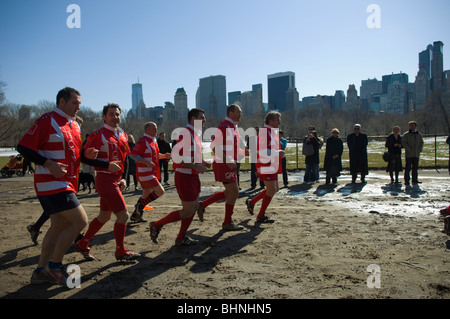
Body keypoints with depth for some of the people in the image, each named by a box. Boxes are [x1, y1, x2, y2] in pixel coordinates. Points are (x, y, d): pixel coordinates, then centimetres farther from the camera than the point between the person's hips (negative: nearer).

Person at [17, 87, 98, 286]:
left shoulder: (75, 126, 15)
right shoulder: (47, 121, -11)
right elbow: (23, 147, -14)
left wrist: (86, 154, 4)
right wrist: (48, 164, -24)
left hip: (66, 184, 9)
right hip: (52, 183, -9)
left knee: (59, 226, 14)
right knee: (80, 220, -12)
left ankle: (40, 271, 26)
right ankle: (54, 265, 3)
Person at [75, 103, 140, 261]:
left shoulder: (123, 135, 13)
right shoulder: (98, 135, -9)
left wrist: (123, 177, 9)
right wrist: (107, 165, -20)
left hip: (117, 180, 8)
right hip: (105, 179, -8)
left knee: (105, 215, 17)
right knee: (123, 215, -8)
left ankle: (82, 244, 34)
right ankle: (121, 251, 9)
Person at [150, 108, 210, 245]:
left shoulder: (195, 134, 15)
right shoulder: (186, 134, -17)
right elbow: (176, 156, -26)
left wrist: (202, 162, 9)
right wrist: (195, 166, -26)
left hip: (193, 176, 10)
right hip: (184, 177, -10)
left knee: (194, 207, 13)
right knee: (188, 211, -5)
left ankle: (180, 238, 26)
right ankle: (157, 225, 10)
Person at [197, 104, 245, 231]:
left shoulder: (233, 127, 17)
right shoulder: (225, 127, -16)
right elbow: (215, 147, -23)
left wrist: (243, 152, 12)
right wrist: (228, 161, -29)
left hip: (229, 164, 10)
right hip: (224, 165, -10)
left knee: (229, 192, 16)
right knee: (234, 192, -5)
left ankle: (202, 205, 24)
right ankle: (227, 223, 8)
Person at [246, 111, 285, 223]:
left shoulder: (272, 132, 17)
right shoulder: (265, 132, -16)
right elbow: (263, 151, -24)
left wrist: (278, 153, 12)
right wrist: (278, 153, -20)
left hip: (271, 166, 11)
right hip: (265, 166, -11)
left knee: (274, 189, 15)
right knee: (271, 190, -8)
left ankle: (251, 202, 26)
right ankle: (261, 216, 3)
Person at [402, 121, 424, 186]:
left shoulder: (419, 135, 12)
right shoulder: (406, 134, -2)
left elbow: (421, 143, 19)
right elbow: (403, 143, -7)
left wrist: (420, 149, 2)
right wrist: (409, 150, -15)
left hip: (416, 154, 5)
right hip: (409, 154, -4)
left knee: (415, 168, 10)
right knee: (408, 168, -5)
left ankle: (415, 180, 19)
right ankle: (407, 181, -2)